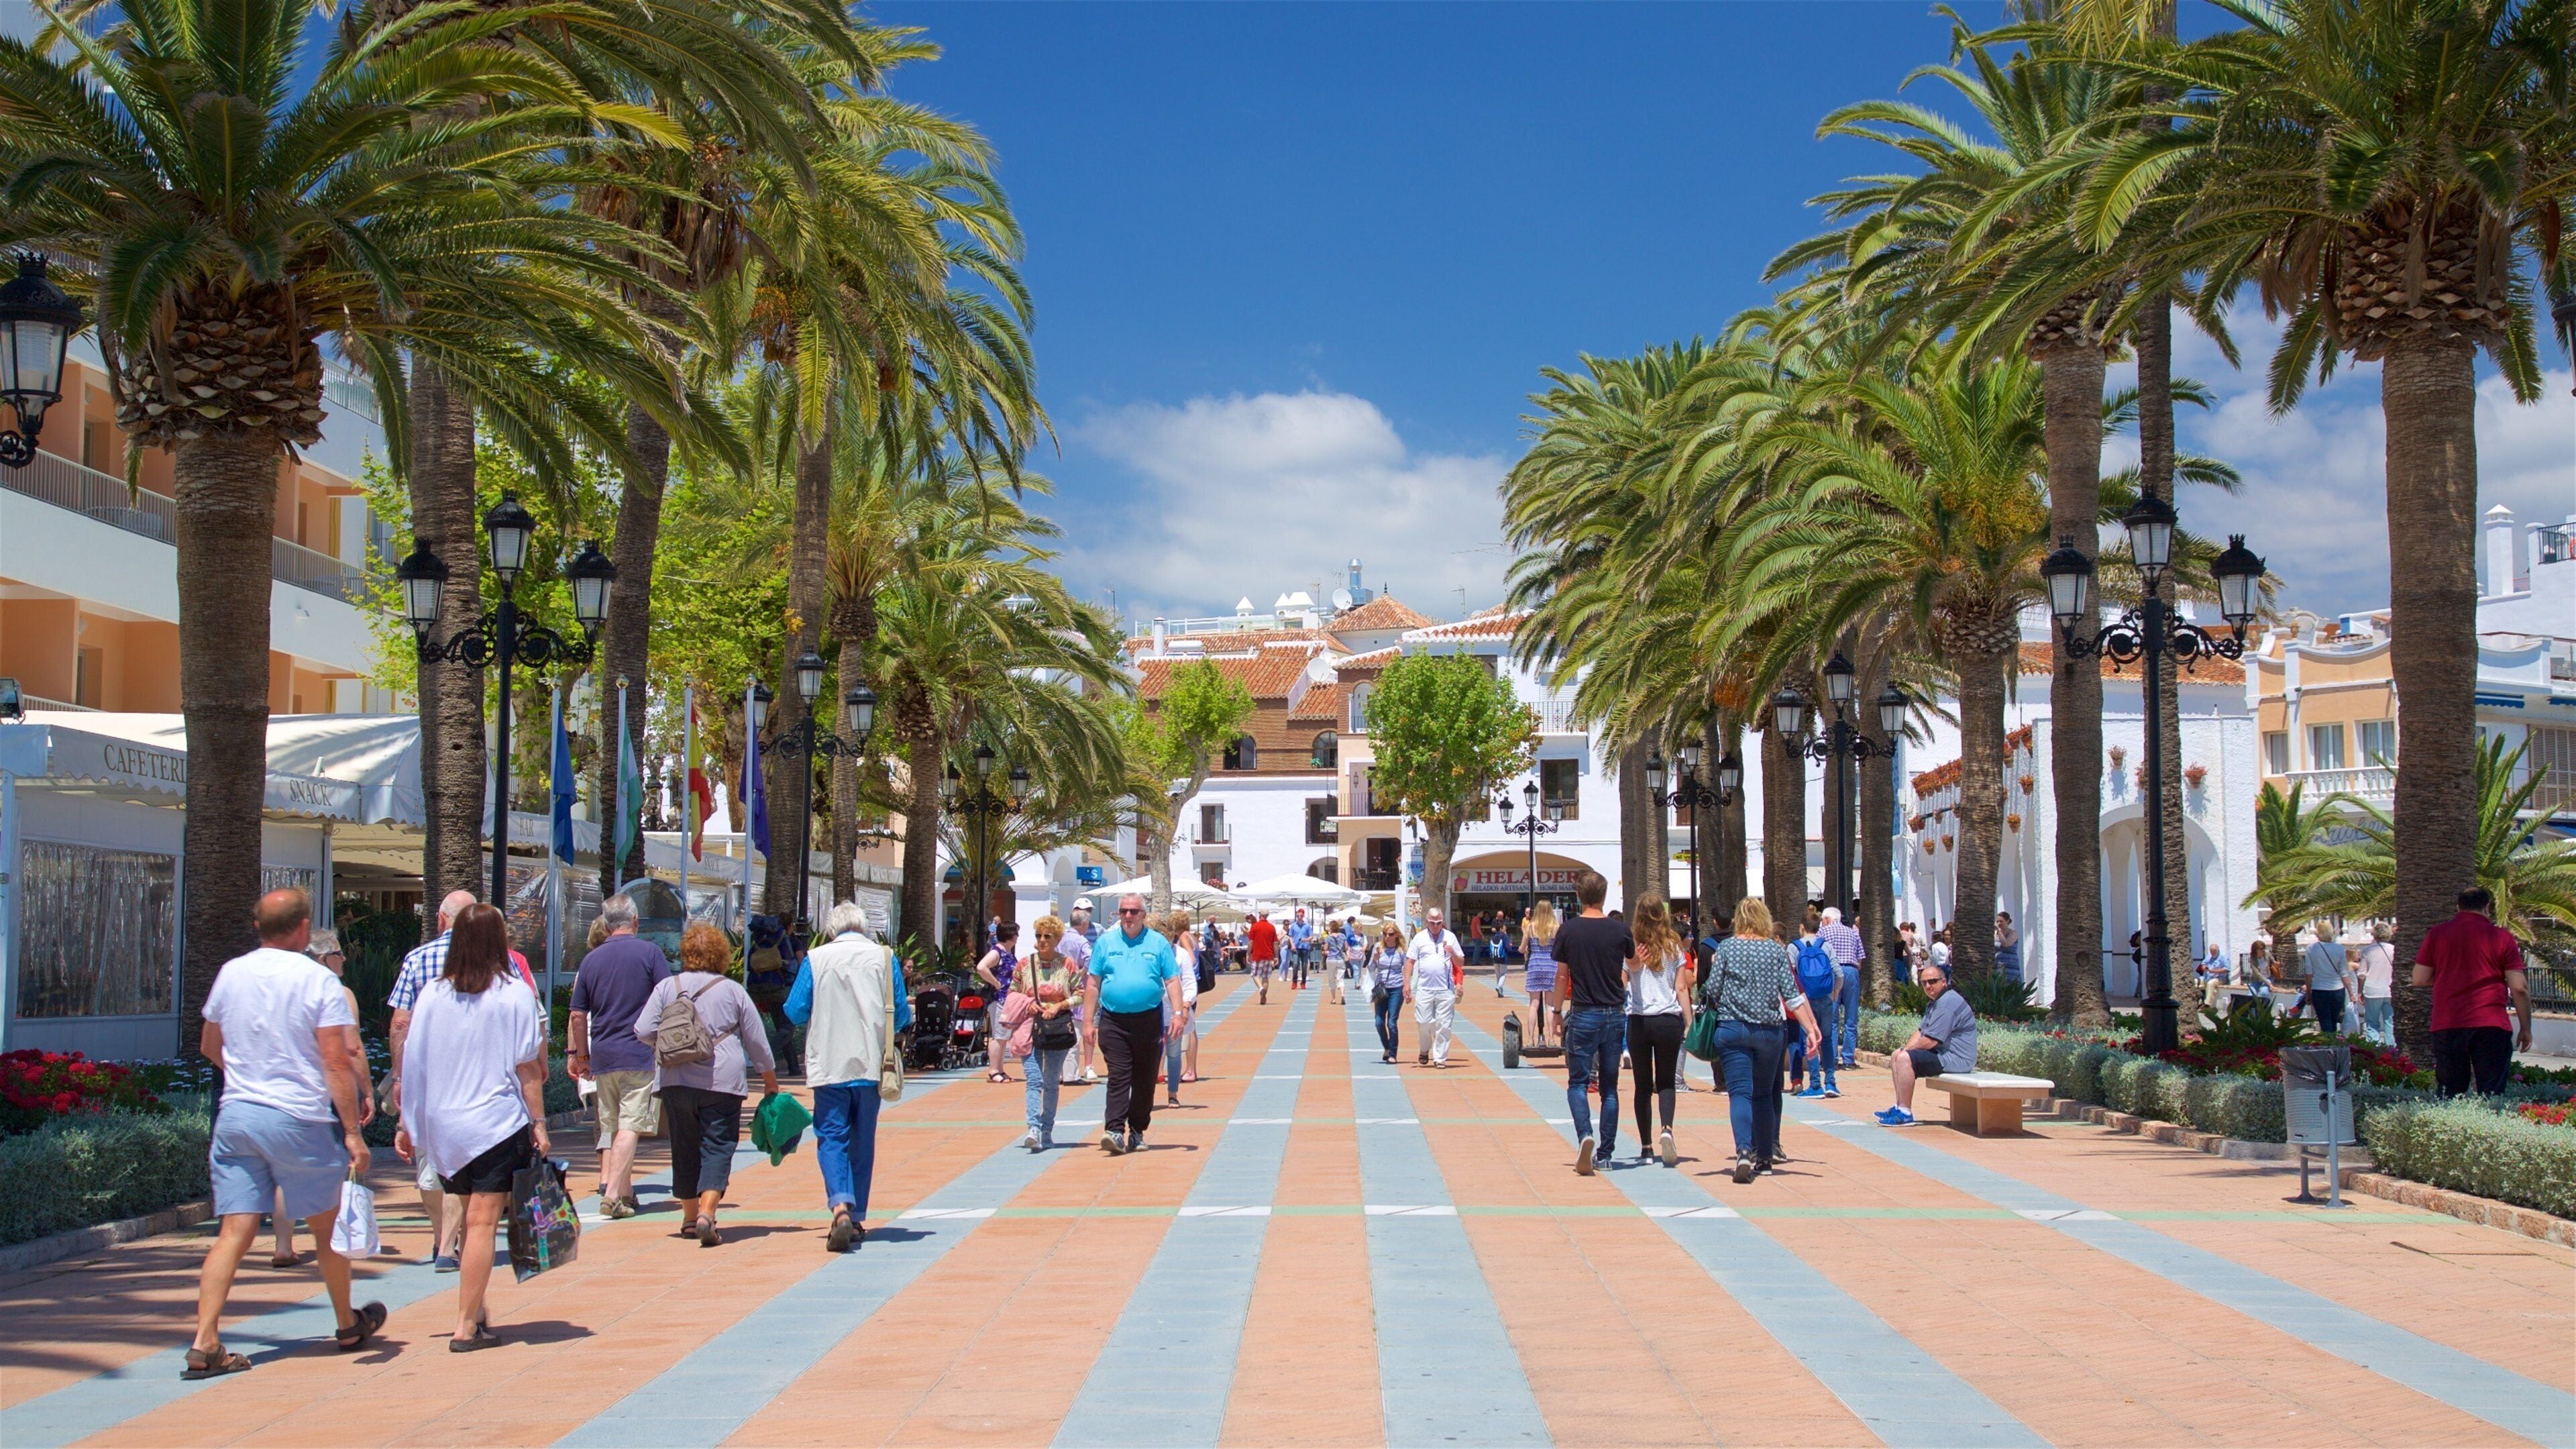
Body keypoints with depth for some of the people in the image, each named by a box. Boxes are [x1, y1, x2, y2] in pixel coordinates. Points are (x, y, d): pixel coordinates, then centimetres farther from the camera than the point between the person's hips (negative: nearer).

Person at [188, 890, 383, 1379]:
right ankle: (348, 1325, 30)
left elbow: (209, 1046, 21)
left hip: (236, 1114, 4)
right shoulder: (319, 980, -8)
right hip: (298, 1118, -4)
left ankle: (204, 1344, -10)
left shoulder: (231, 974, 6)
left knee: (234, 1232, 1)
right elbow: (337, 1062, -13)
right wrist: (353, 1132, -10)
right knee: (326, 1225, 14)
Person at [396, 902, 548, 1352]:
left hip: (440, 1126, 4)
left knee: (472, 1218, 16)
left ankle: (477, 1312, 21)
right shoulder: (515, 994, -5)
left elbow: (413, 1063, 7)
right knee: (483, 1221, -3)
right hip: (498, 1124, -4)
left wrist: (407, 1125, 15)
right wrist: (538, 1123, 1)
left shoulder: (431, 995, 4)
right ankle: (467, 1326, -5)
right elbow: (527, 1067, -5)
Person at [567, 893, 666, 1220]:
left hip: (602, 1056, 4)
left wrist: (578, 1054, 22)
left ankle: (616, 1189, 17)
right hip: (641, 1055, -4)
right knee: (630, 1126, -6)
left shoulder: (591, 960, 8)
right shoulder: (649, 953, -3)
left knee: (610, 1127, 14)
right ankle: (613, 1194, -14)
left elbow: (577, 1015, 11)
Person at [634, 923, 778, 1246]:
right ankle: (706, 1213, -19)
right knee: (717, 1147, -2)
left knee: (685, 1147, 12)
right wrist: (770, 1078, 20)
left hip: (676, 1080, 2)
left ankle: (690, 1217, 21)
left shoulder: (667, 987, 5)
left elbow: (643, 1032, 0)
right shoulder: (733, 991, 4)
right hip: (722, 1081, -2)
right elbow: (757, 1041, 8)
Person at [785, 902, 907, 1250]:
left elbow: (795, 1011, -1)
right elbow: (901, 1014, 2)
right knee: (863, 1141, 12)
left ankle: (841, 1207, -24)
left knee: (831, 1137, -1)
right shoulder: (883, 956, 1)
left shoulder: (815, 958, -2)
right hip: (871, 1065, 2)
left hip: (829, 1066, -2)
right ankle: (857, 1219, 16)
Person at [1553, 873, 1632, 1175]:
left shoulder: (1569, 930, -6)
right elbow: (1633, 961, 17)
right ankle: (1606, 1152, 12)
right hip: (1615, 1014, 2)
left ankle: (1585, 1136, -22)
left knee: (1578, 1083, 3)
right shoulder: (1619, 929, -2)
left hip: (1583, 1015, -2)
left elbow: (1562, 976, -1)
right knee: (1610, 1085, 10)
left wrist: (1557, 1012, 11)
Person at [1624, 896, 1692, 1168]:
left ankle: (1646, 1145, 10)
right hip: (1668, 1020, 0)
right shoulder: (1675, 948, 2)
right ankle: (1667, 1129, -20)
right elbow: (1682, 988, 1)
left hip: (1638, 1020, 0)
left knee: (1643, 1084, 9)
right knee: (1666, 1082, 7)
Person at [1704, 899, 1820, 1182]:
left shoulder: (1726, 948, -1)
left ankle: (1744, 1151, -28)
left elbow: (1712, 991, -2)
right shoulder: (1777, 951, 3)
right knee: (1765, 1093, 16)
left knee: (1739, 1092, -7)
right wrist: (1811, 1029, -2)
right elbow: (1792, 995, -2)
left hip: (1732, 1028, -2)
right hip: (1770, 1030, 2)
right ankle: (1765, 1156, 21)